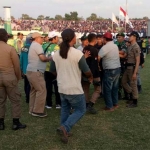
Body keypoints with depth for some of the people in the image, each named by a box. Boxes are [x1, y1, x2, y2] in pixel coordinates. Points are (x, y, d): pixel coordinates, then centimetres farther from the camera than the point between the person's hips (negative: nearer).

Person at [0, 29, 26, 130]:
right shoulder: (10, 48, -11)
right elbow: (17, 65, -7)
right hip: (10, 76, -4)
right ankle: (16, 123, 10)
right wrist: (18, 77, 8)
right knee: (15, 100, 6)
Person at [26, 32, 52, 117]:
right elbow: (43, 58, -18)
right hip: (36, 72, -11)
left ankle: (32, 110, 17)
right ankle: (38, 111, -6)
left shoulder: (33, 45, 21)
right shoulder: (37, 45, -11)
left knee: (34, 90, 13)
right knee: (41, 90, -8)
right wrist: (50, 58, -1)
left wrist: (47, 58, 10)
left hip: (31, 71, 11)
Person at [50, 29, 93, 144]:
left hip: (61, 88, 6)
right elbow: (87, 71, -11)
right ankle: (65, 128, -7)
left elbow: (53, 71, 12)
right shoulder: (78, 53, -17)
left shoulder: (56, 54, -1)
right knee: (80, 110, 9)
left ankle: (65, 131, 25)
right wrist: (91, 77, 11)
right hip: (75, 89, -6)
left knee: (65, 109, 22)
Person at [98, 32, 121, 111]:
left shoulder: (105, 47, -15)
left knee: (107, 89, 2)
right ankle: (115, 103, 27)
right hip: (117, 68, 8)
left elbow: (98, 57, -21)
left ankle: (109, 106, 6)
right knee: (115, 87, 18)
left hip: (109, 70, -8)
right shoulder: (115, 46, 9)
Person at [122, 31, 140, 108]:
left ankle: (134, 102, 13)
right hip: (128, 67, 10)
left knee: (133, 85, 0)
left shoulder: (136, 47, -17)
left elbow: (137, 61, -20)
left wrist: (135, 72, -22)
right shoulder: (130, 46, 12)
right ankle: (132, 96, 30)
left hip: (132, 67, -10)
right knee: (124, 82, 17)